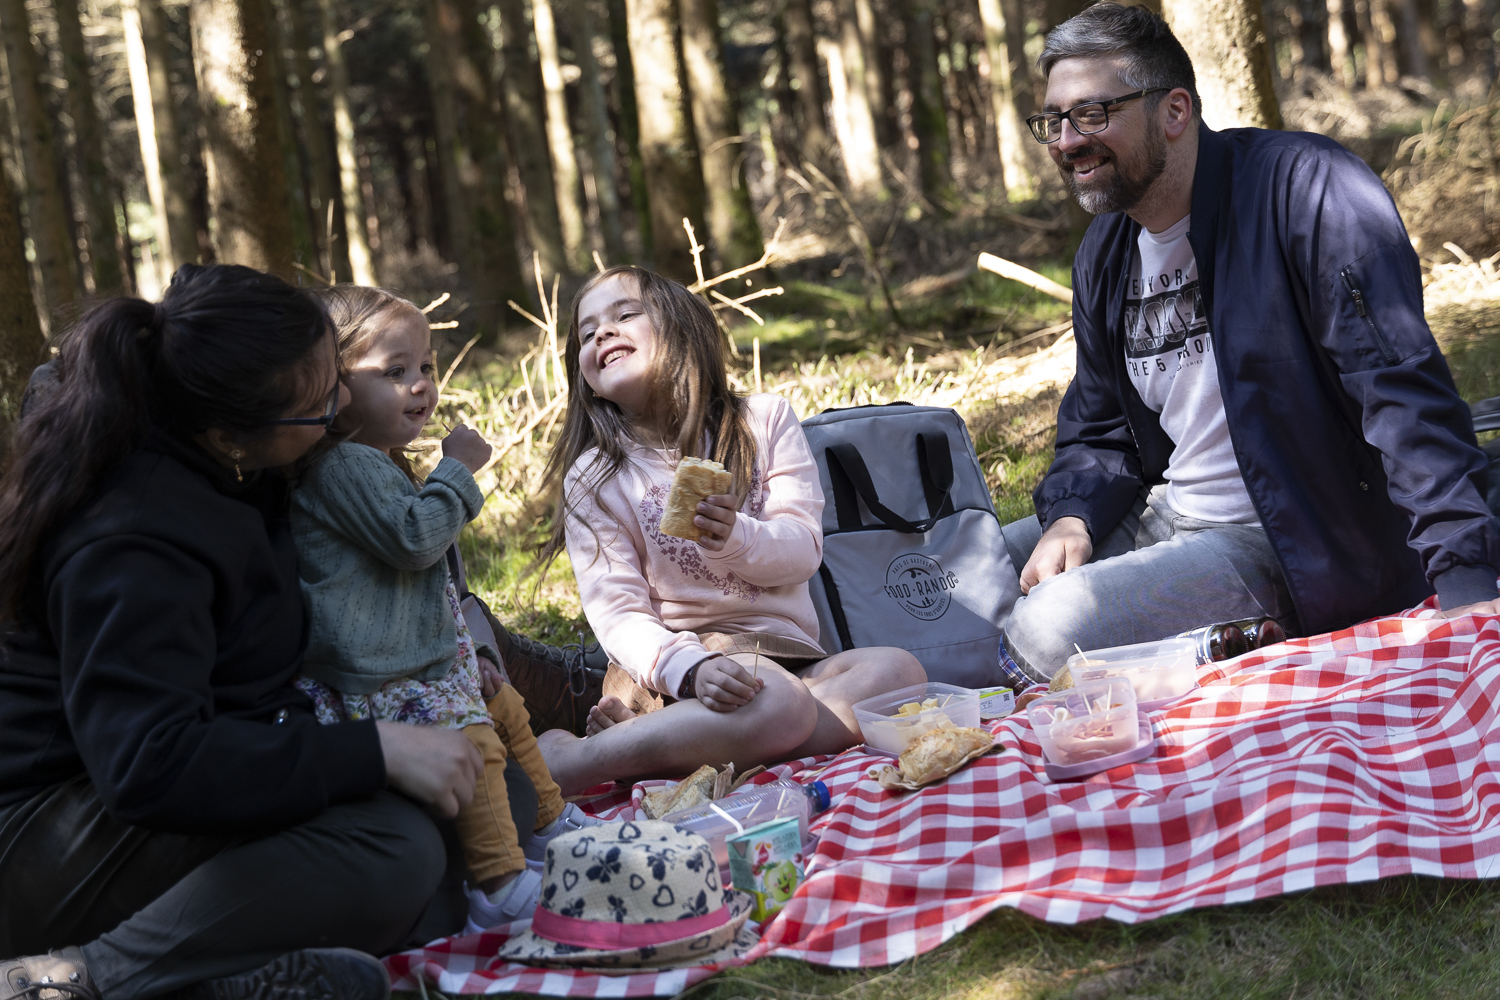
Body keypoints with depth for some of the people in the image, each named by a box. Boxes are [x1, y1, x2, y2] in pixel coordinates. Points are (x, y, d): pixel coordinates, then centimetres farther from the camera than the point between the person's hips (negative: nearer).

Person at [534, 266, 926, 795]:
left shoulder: (764, 419, 11)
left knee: (897, 669, -28)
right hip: (678, 660, -4)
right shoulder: (592, 479, 4)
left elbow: (803, 548, 2)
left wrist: (735, 538, -23)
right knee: (777, 704, -36)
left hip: (786, 650, 4)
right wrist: (690, 668, -28)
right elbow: (616, 613, -7)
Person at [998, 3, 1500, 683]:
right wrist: (1071, 519, -6)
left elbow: (1402, 390, -25)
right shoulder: (1103, 254, 9)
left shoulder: (1305, 187, -18)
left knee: (1047, 629, -26)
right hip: (1153, 520, 8)